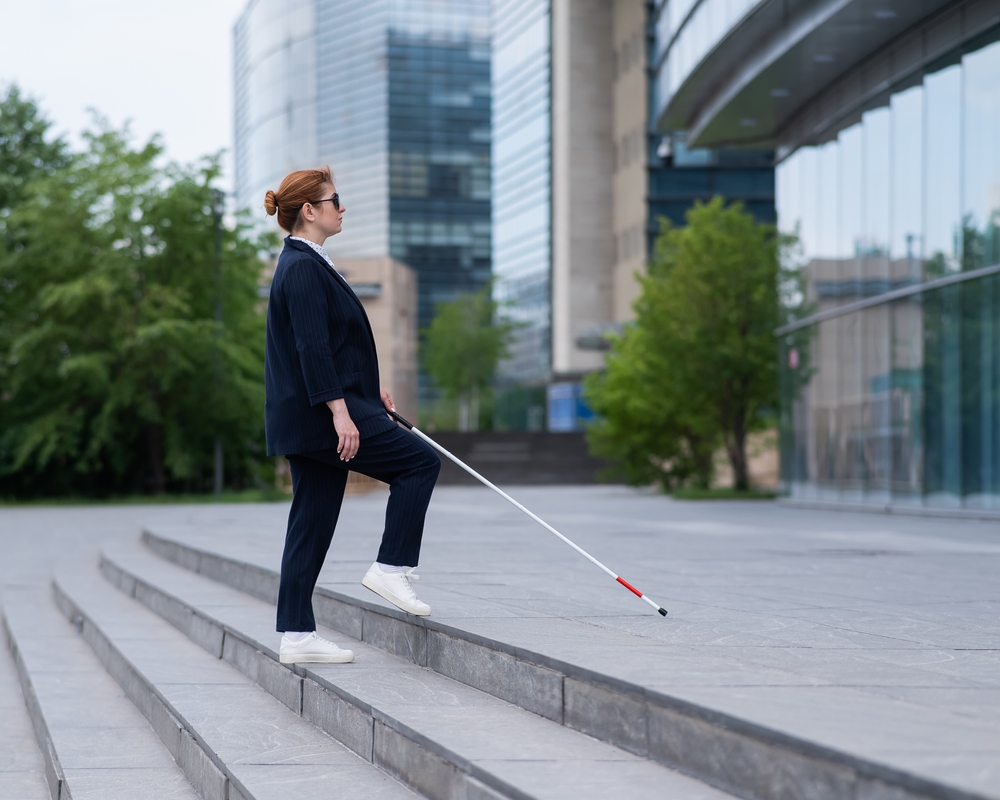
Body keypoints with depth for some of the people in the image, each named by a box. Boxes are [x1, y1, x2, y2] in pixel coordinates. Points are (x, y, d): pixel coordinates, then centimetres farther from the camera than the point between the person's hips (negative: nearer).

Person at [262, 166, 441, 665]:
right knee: (420, 461, -2)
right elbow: (312, 346, -21)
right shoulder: (303, 268, -13)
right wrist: (340, 412, -24)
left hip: (307, 417, 10)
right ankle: (391, 568, -1)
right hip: (322, 412, -10)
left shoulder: (303, 263, 18)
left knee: (312, 524, 9)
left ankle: (296, 636, 10)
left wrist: (369, 387, 31)